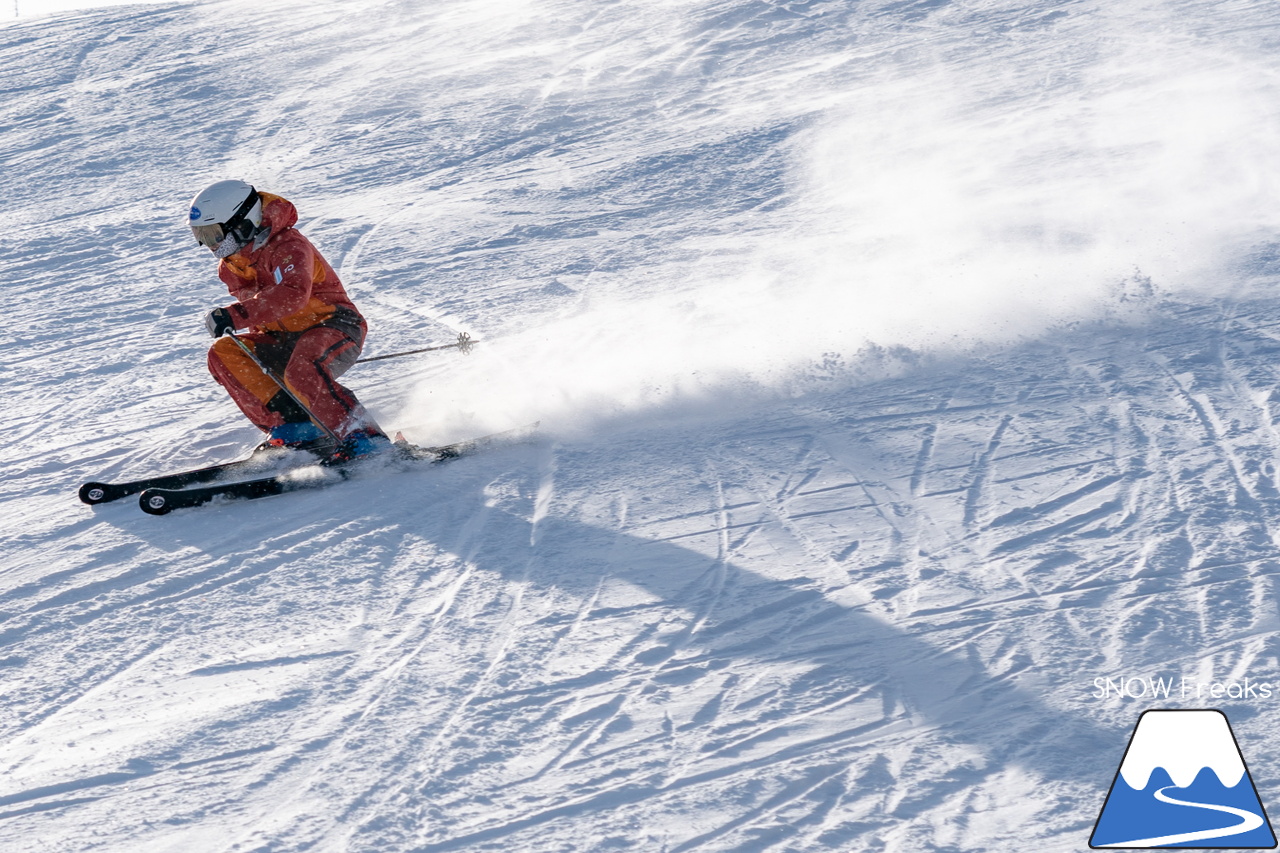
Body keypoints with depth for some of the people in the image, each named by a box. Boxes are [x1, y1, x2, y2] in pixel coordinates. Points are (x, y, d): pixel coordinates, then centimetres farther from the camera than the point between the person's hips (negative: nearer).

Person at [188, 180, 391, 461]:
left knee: (301, 374, -37)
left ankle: (363, 438, -30)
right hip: (287, 337, 9)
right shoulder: (230, 266, 6)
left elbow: (293, 293, -39)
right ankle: (294, 428, -15)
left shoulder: (288, 245, -20)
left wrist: (235, 316, -44)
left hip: (336, 327, -9)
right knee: (224, 354, -12)